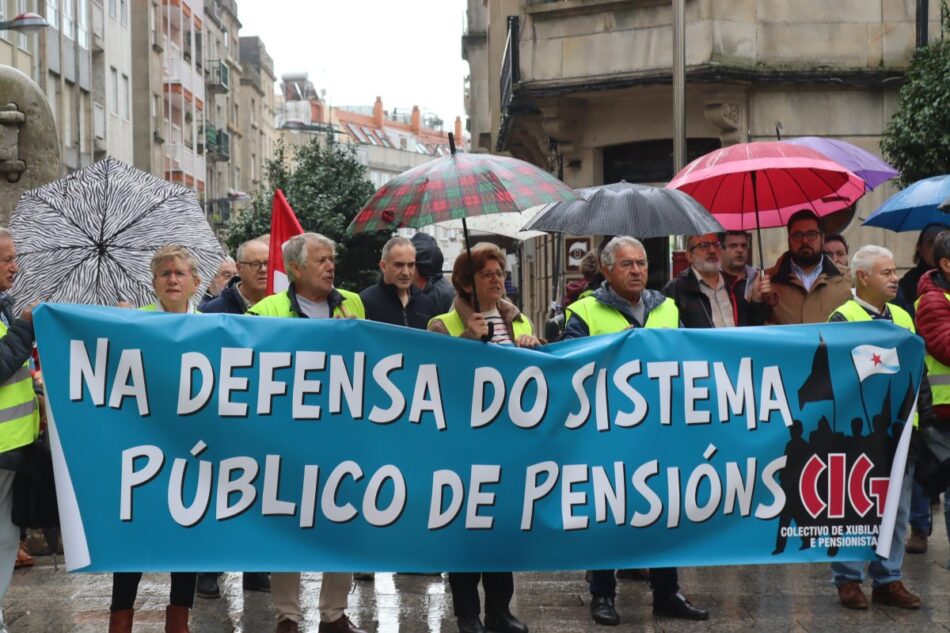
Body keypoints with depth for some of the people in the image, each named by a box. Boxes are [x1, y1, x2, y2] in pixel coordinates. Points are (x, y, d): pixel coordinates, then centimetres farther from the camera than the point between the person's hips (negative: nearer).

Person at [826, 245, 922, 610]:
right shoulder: (843, 319, -7)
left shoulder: (903, 317, 15)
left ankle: (888, 579, 18)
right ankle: (848, 580, 10)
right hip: (859, 430, -6)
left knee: (897, 510, 9)